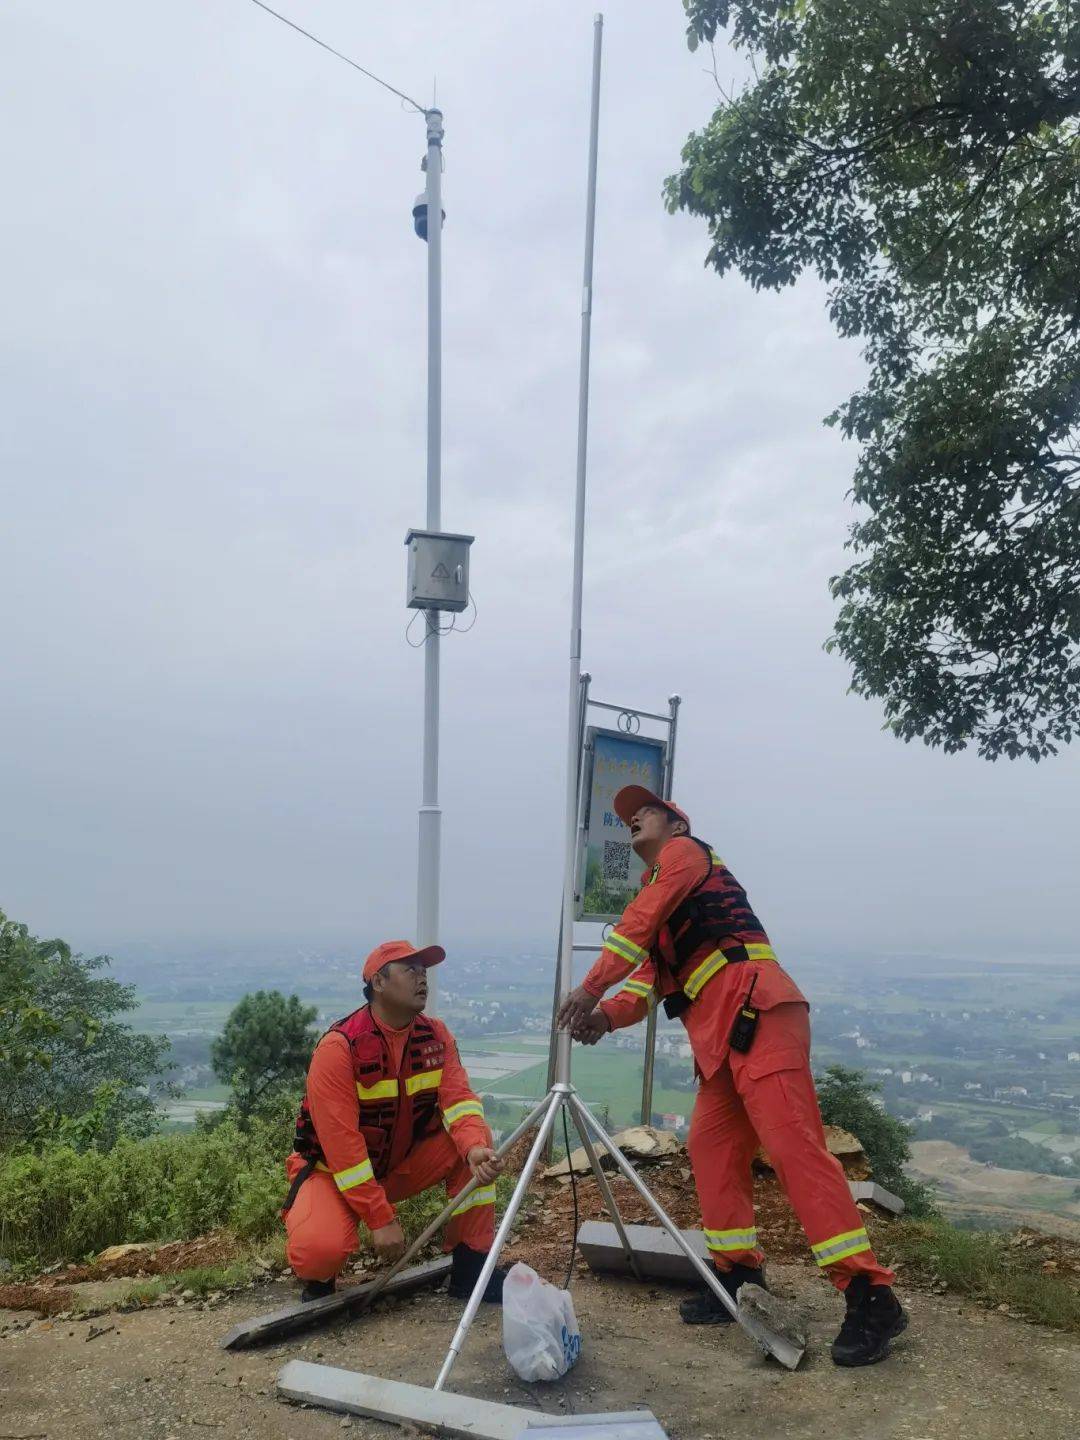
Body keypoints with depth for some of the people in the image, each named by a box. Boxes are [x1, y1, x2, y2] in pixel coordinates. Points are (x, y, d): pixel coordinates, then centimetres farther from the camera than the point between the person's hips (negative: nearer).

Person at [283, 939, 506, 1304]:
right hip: (335, 1171, -5)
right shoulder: (339, 1047, -25)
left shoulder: (436, 1036, -6)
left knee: (476, 1145, -18)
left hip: (404, 1163, 5)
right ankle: (318, 1279, 5)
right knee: (320, 1250, -34)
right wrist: (381, 1219, -27)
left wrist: (475, 1149, -38)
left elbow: (458, 1097, -16)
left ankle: (471, 1267, -5)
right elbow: (341, 1142, -27)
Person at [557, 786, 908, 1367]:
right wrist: (606, 1016, 1)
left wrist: (589, 990, -6)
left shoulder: (683, 852, 6)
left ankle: (870, 1296, -15)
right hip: (720, 1033, 10)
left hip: (755, 1010, -10)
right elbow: (651, 975, 18)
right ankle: (739, 1273, 15)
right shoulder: (659, 891, 30)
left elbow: (638, 925, -7)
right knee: (711, 1145, 7)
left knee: (791, 1144, -15)